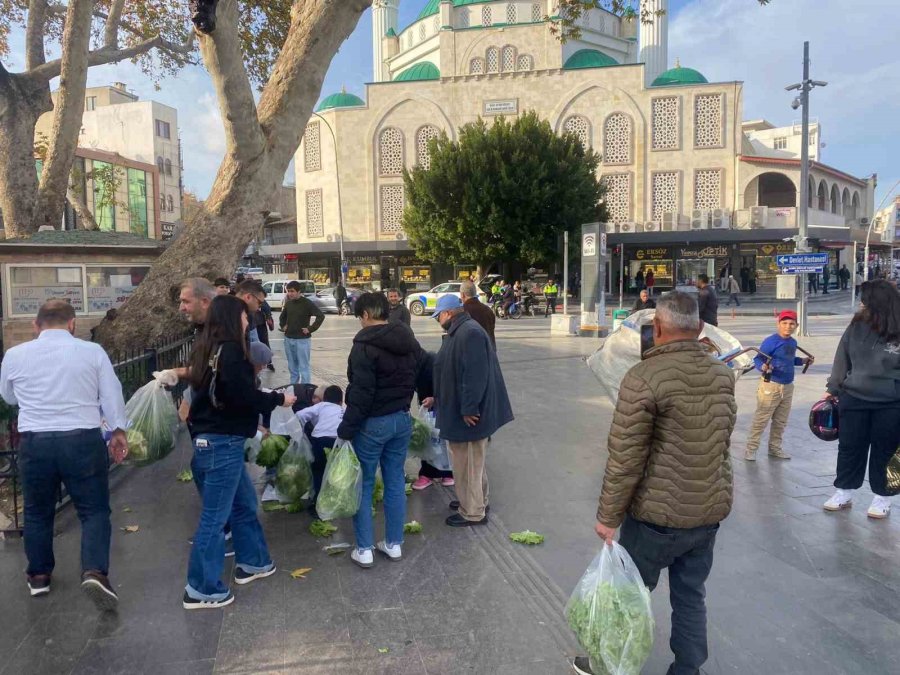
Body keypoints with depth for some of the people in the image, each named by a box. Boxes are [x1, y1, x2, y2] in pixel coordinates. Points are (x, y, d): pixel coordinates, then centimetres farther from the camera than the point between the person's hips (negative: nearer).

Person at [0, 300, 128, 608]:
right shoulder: (92, 352, -3)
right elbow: (112, 395, 0)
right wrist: (119, 431, 11)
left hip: (34, 442, 3)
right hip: (83, 440, -2)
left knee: (37, 512, 20)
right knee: (94, 510, 5)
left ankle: (39, 575, 31)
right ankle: (94, 571, -10)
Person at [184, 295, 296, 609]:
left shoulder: (206, 349, 11)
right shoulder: (231, 351, -17)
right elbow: (245, 397, -20)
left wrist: (266, 395, 13)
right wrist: (278, 399, -4)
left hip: (207, 440, 10)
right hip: (223, 443, -10)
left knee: (244, 503, 22)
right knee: (215, 516, 1)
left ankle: (252, 562, 35)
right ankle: (201, 590, 11)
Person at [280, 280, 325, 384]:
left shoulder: (307, 303, -11)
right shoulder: (288, 303, 7)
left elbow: (321, 316, -16)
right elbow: (282, 316, 26)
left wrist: (310, 329, -16)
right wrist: (283, 325, 10)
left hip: (302, 339, -6)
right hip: (288, 339, 6)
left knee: (304, 367, -4)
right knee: (292, 366, 14)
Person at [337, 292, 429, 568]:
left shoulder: (365, 346, -17)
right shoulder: (410, 342, 8)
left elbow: (361, 393, -21)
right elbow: (420, 377, 11)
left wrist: (346, 429, -17)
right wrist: (402, 404, 13)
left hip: (373, 423, -7)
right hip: (402, 419, 7)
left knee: (363, 484, 6)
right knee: (396, 481, 14)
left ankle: (364, 549, 10)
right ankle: (394, 544, 23)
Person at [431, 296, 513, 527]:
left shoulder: (469, 333, -23)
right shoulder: (460, 331, 12)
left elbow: (475, 375, -29)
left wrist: (469, 409, -26)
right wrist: (438, 399, 26)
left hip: (468, 413, -11)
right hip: (461, 407, 11)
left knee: (466, 462, 1)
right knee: (472, 460, 22)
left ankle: (473, 512, 13)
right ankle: (476, 500, 36)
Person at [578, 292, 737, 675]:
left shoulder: (644, 378, -21)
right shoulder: (723, 375, 0)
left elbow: (625, 459, -19)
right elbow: (721, 441, 12)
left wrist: (608, 516, -11)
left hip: (659, 514, -5)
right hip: (712, 509, 6)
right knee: (691, 596, 18)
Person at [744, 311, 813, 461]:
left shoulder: (793, 343, 9)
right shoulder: (771, 341, -15)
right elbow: (758, 359, -17)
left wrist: (803, 361, 13)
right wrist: (763, 367, -37)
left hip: (788, 387, 8)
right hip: (770, 386, -7)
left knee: (781, 421, 16)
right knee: (761, 419, -4)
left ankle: (775, 448, 28)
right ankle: (751, 449, 2)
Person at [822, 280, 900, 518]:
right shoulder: (857, 326, -3)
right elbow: (843, 358, 6)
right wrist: (833, 389, 8)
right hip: (853, 399, 3)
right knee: (849, 447, 12)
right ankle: (844, 491, 27)